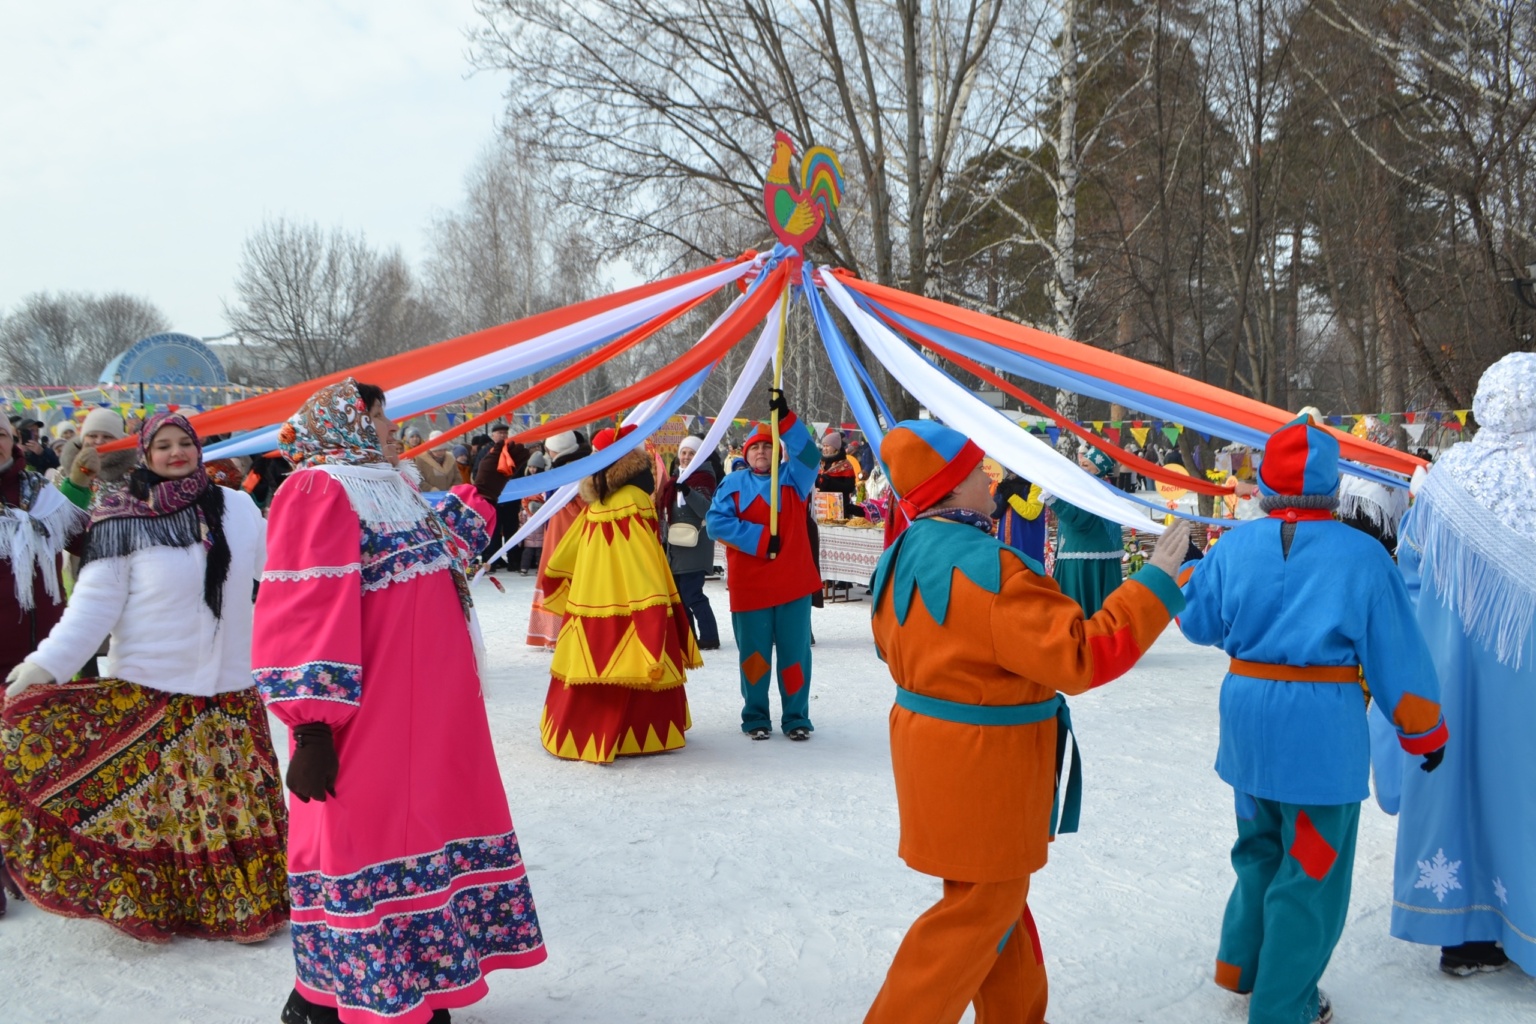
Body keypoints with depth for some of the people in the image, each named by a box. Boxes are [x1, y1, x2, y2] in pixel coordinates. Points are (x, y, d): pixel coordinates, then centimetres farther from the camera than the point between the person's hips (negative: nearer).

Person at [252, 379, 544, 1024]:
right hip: (366, 727, -10)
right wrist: (312, 725, -27)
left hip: (430, 716, 10)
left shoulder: (390, 489, 17)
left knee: (430, 832, 15)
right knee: (362, 839, 0)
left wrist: (480, 501, 31)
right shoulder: (318, 489, -13)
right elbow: (301, 613, -22)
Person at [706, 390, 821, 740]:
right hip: (749, 586, 0)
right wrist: (761, 538, -14)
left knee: (795, 652, 4)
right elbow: (716, 521, -8)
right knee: (754, 653, 6)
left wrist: (785, 418, -24)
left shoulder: (793, 477, 8)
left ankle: (796, 717, 15)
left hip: (793, 582, 1)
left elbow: (810, 455, -13)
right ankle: (755, 717, 20)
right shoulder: (733, 483, 5)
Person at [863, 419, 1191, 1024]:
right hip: (984, 767, -9)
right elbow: (1084, 656, -26)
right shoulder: (987, 566, -26)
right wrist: (1156, 583, -20)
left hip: (929, 744, 10)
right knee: (982, 908, 6)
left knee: (997, 896, 24)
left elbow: (898, 650, 14)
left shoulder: (902, 558, 3)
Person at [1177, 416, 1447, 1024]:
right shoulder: (1360, 555, -12)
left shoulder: (1235, 546, -3)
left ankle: (1241, 966, 37)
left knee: (1261, 848, 25)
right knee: (1310, 869, 8)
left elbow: (1199, 622, 8)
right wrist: (1424, 730, 6)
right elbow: (1397, 654, -6)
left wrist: (1183, 576, 27)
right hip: (1324, 728, -5)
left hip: (1249, 721, 5)